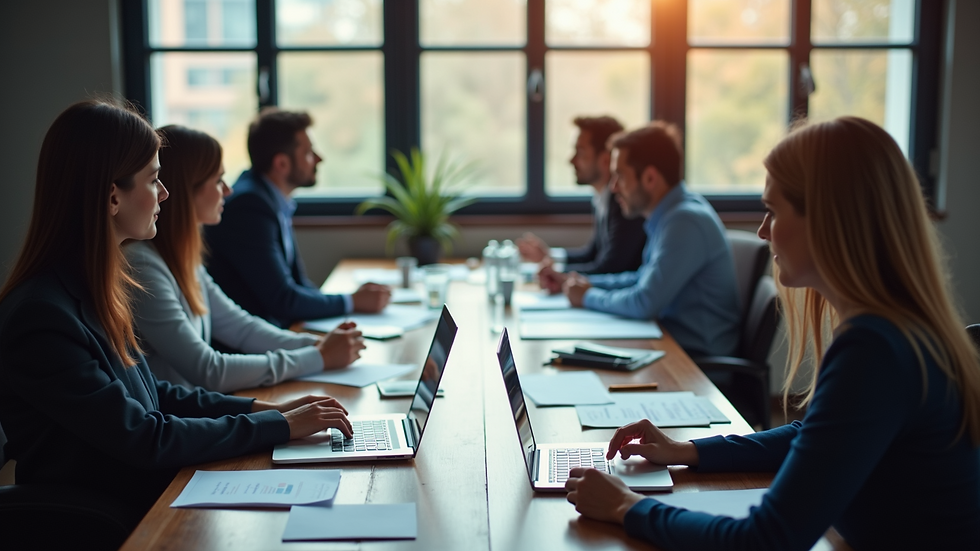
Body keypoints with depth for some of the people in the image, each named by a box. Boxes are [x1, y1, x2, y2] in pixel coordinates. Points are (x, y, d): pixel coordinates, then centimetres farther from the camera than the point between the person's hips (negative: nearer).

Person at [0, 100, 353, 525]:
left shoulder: (95, 286, 6)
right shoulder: (41, 316, -23)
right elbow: (144, 439, -20)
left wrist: (265, 408, 5)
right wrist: (279, 426, -14)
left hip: (147, 491, 8)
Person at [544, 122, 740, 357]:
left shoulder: (685, 222, -22)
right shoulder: (670, 214, 9)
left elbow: (645, 303, -25)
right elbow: (646, 279, 22)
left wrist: (588, 297, -8)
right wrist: (576, 282, 14)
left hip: (698, 355, -9)